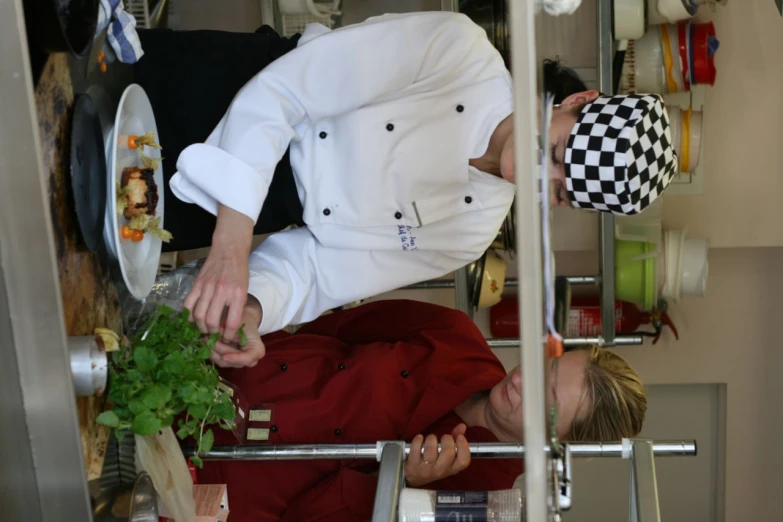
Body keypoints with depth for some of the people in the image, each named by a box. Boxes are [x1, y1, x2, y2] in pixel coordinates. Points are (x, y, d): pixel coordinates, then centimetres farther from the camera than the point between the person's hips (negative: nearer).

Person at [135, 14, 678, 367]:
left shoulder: (471, 231, -10)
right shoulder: (459, 48, -24)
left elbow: (315, 271, -9)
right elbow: (274, 94, -26)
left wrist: (251, 307, -32)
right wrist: (231, 247, -36)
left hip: (280, 201, 2)